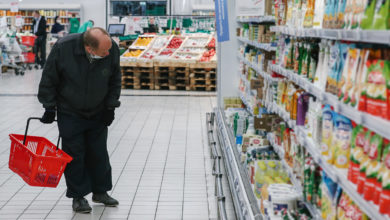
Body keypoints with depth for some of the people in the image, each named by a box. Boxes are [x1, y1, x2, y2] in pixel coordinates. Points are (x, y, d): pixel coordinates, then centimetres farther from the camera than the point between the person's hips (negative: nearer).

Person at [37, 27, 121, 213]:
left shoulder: (112, 49, -19)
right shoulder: (63, 48, -27)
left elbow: (115, 80, 0)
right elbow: (48, 80, -12)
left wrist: (111, 107, 0)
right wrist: (49, 107, -7)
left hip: (98, 113, 2)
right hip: (69, 113, -2)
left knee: (99, 153, 9)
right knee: (74, 154, 0)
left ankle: (100, 191, 25)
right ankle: (78, 197, 12)